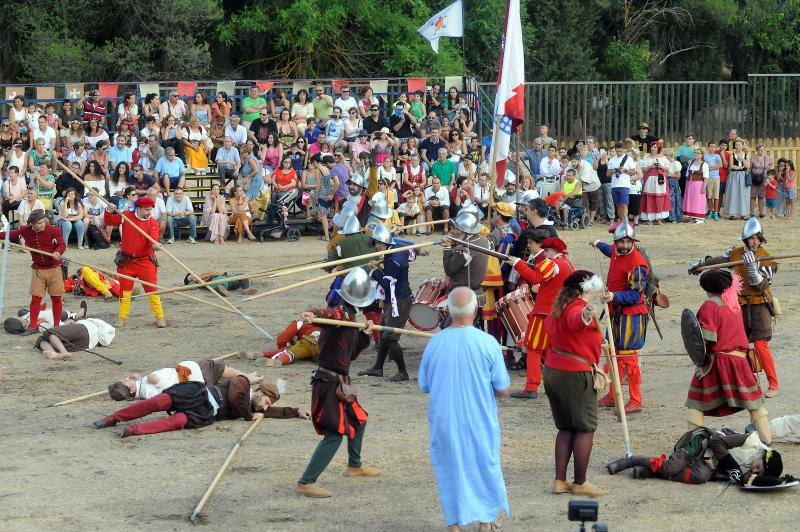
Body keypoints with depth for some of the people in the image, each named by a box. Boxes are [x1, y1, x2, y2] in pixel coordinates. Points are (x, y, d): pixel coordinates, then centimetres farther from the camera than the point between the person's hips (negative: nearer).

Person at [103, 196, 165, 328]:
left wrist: (155, 245, -43)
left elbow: (152, 240, -20)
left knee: (152, 288, -4)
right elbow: (109, 221, 3)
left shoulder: (153, 223, -8)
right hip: (126, 260, 2)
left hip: (145, 260, -2)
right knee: (125, 288, 10)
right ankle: (122, 317, 22)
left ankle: (160, 317, 6)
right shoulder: (126, 216, -3)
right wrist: (109, 212, -16)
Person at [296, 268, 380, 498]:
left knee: (358, 420, 27)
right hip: (330, 383, -10)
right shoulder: (343, 314, -15)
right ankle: (306, 483, -15)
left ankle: (354, 465, 48)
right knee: (334, 434, -14)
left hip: (339, 382, 10)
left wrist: (363, 335, 11)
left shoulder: (349, 317, 14)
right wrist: (315, 314, -62)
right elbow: (329, 314, -41)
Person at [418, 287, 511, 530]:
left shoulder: (435, 343, -7)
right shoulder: (487, 343, -13)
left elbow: (424, 386, 3)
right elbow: (503, 390, -8)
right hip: (480, 423, -1)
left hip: (444, 422, 1)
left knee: (450, 472, 11)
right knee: (485, 471, 15)